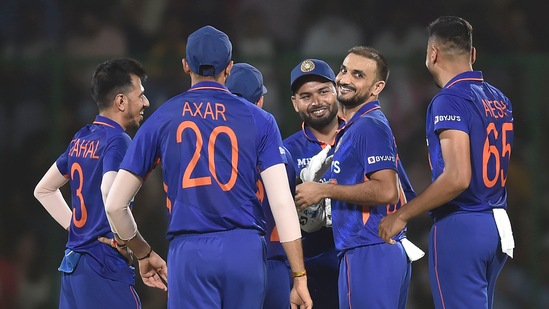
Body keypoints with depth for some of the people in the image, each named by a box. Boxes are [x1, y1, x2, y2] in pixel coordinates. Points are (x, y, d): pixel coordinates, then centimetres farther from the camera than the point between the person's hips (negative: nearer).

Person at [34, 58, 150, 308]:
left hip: (72, 263, 9)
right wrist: (122, 241, -15)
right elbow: (110, 194, -27)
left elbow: (43, 190, 27)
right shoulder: (118, 140, -10)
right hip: (105, 266, -8)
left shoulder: (81, 140, 15)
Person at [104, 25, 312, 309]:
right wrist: (299, 276, 0)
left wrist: (143, 254, 26)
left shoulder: (161, 119, 8)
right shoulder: (258, 120, 6)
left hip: (189, 253, 0)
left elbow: (115, 205, 10)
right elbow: (282, 203, -2)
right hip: (245, 251, 0)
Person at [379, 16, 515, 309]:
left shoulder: (449, 101, -15)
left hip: (459, 229, -8)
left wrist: (402, 215, -15)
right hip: (497, 226, 8)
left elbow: (457, 178, -22)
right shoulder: (499, 99, 11)